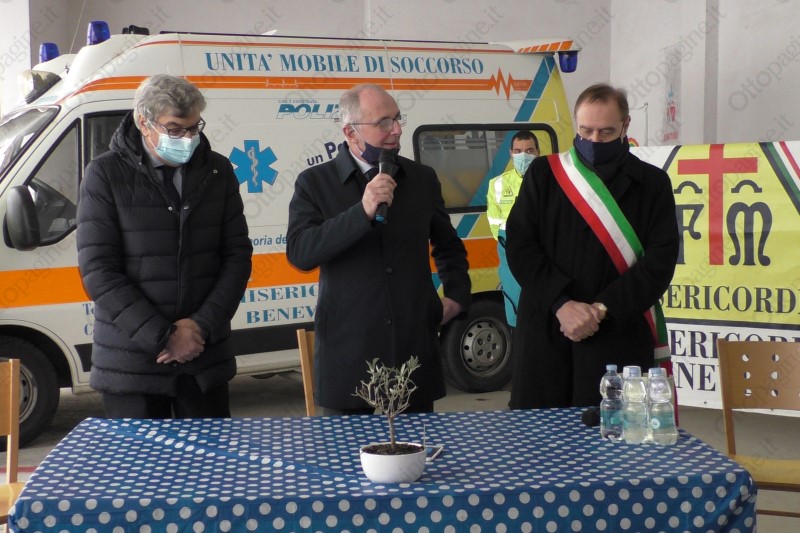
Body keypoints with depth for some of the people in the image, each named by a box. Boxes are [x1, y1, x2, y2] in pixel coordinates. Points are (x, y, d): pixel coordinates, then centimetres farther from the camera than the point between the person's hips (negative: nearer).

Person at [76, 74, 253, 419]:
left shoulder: (218, 171, 6)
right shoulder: (105, 175, -5)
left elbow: (238, 255, 4)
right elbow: (98, 271, -10)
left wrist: (202, 326, -9)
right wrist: (162, 337, -15)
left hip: (205, 357, 3)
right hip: (130, 362, -2)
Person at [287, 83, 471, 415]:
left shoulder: (422, 179, 10)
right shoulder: (315, 183, -1)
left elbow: (448, 247, 25)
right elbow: (299, 253, -15)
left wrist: (457, 296, 11)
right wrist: (362, 212, -23)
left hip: (416, 349, 3)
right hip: (347, 353, -3)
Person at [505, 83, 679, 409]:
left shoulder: (651, 183, 7)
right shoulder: (543, 174, 9)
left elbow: (660, 260, -1)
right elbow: (519, 246, 0)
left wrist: (602, 309, -11)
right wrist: (561, 304, -13)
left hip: (618, 338, -1)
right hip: (545, 331, 1)